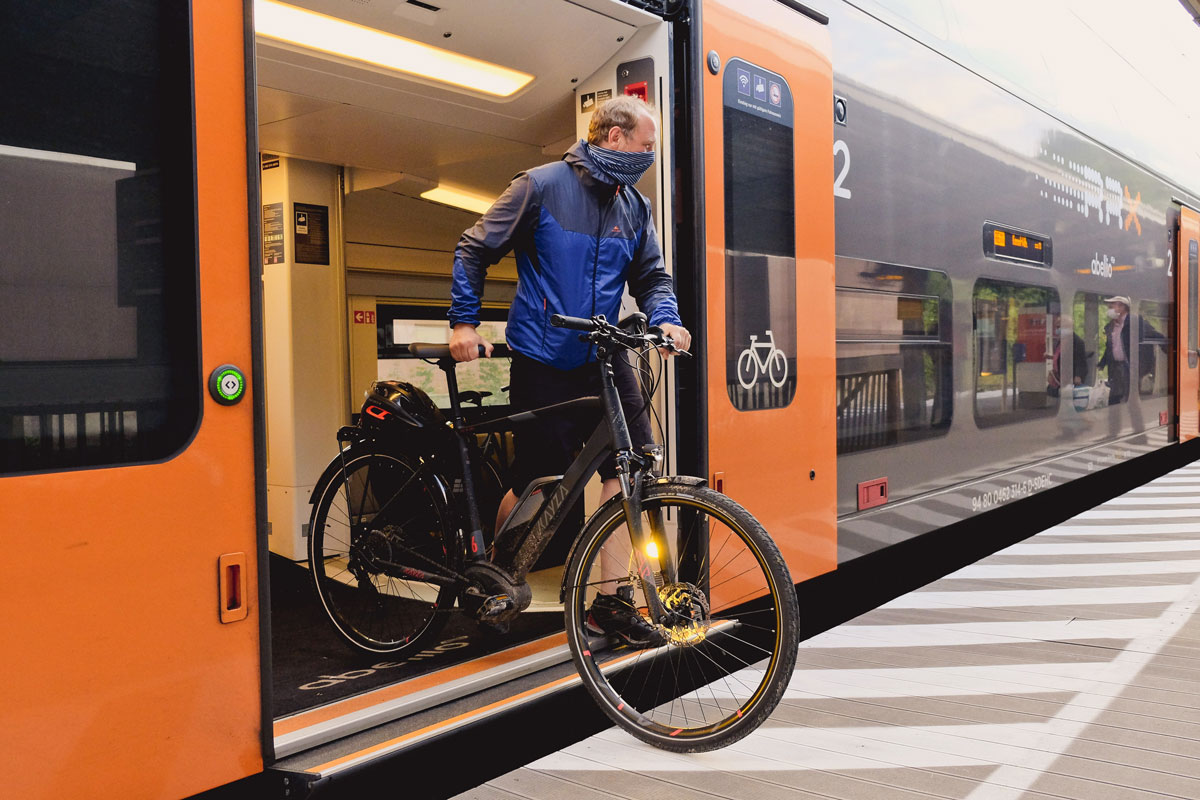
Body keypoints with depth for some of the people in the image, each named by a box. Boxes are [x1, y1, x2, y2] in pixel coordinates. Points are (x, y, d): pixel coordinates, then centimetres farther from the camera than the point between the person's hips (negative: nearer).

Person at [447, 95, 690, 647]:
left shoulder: (635, 208, 9)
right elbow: (474, 250, -2)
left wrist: (665, 320, -8)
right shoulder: (542, 185, -7)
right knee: (536, 482, -1)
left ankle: (613, 599, 4)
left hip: (604, 357, 5)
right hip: (543, 361, -5)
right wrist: (464, 322, -8)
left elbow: (652, 277, 13)